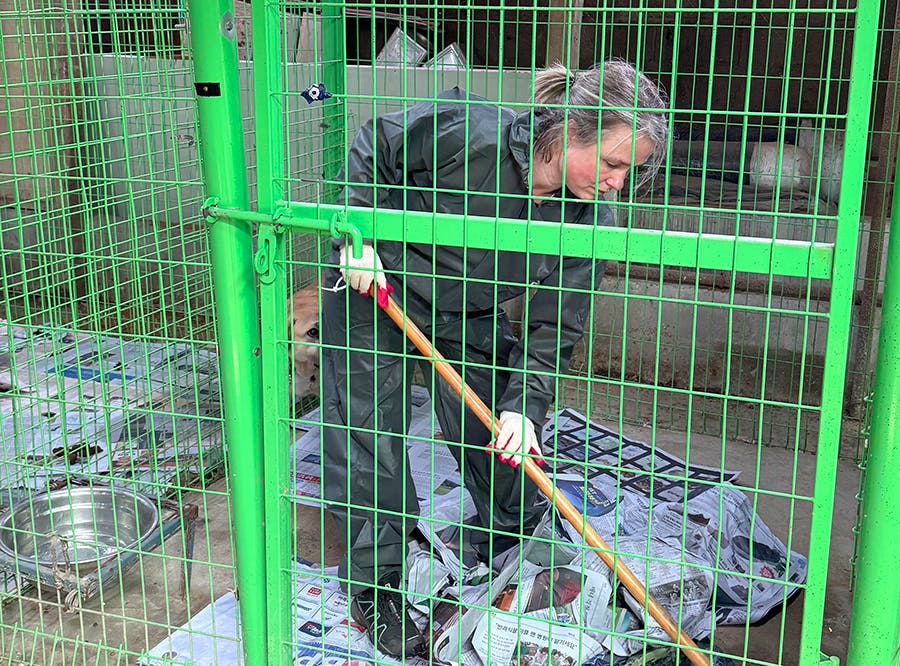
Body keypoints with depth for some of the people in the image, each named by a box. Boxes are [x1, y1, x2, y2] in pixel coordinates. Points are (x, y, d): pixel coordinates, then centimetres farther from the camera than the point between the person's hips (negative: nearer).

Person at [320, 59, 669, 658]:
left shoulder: (590, 222, -18)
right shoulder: (469, 132, -33)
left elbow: (555, 327, -12)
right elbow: (373, 148, -15)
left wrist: (524, 406, -23)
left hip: (467, 316, 4)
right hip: (374, 286, -4)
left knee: (502, 436, 10)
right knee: (369, 437, 0)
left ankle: (514, 553, 38)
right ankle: (375, 591, 17)